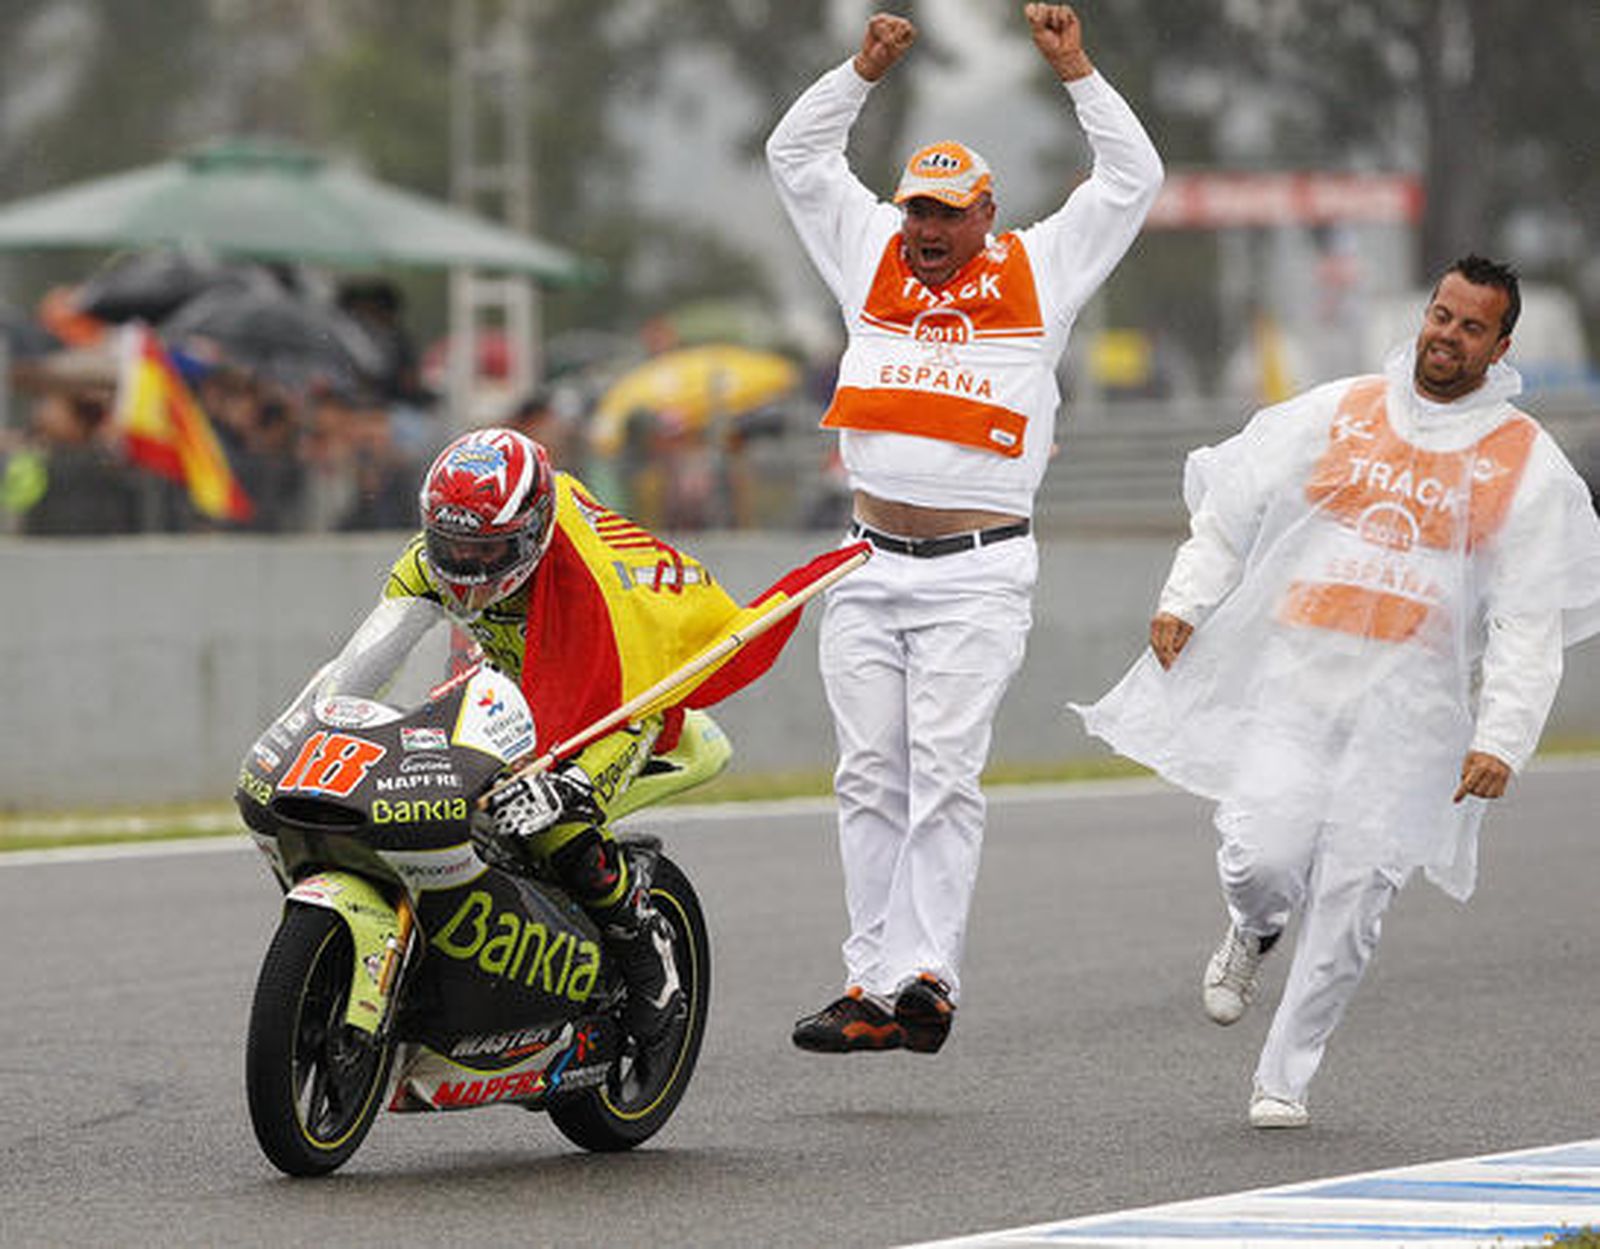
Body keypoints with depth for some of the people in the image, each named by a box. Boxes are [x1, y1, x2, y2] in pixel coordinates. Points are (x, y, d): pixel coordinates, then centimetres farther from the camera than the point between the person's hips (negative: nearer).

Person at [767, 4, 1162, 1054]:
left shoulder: (1040, 269, 7)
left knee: (944, 773, -12)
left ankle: (924, 981, -17)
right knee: (871, 775, 0)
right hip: (869, 565, 4)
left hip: (978, 573, -4)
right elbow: (796, 155, 18)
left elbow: (1135, 178, 5)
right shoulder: (872, 258, 15)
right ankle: (873, 980, 1)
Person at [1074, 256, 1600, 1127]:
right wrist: (1184, 601, 0)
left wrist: (1500, 738, -10)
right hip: (1293, 674, 1)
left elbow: (1530, 623, 0)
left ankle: (1284, 1076, 13)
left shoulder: (1526, 465, 3)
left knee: (1351, 899, -3)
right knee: (1264, 855, -16)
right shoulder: (1338, 414, 8)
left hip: (1408, 701, -1)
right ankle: (1255, 932, 21)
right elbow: (1233, 509, 15)